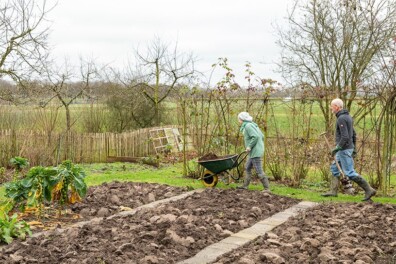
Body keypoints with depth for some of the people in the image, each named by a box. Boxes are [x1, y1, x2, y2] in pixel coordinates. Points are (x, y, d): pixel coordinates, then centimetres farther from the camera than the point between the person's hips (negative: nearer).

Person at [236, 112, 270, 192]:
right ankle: (245, 185, 26)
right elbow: (262, 136, 15)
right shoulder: (253, 125, 15)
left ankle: (267, 189, -5)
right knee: (247, 168, 19)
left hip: (255, 152, -11)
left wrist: (249, 146, -17)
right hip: (253, 152, 11)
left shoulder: (248, 126, -13)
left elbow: (255, 137, -24)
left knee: (259, 171, -8)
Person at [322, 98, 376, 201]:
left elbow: (345, 137, -25)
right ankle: (333, 191, 17)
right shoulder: (347, 116, 13)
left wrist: (337, 148, -19)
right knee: (334, 168, 15)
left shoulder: (341, 118, -19)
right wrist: (354, 148, 22)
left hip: (344, 149, -10)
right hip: (345, 149, 10)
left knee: (349, 172, -6)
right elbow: (353, 134, 18)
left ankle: (369, 190, -2)